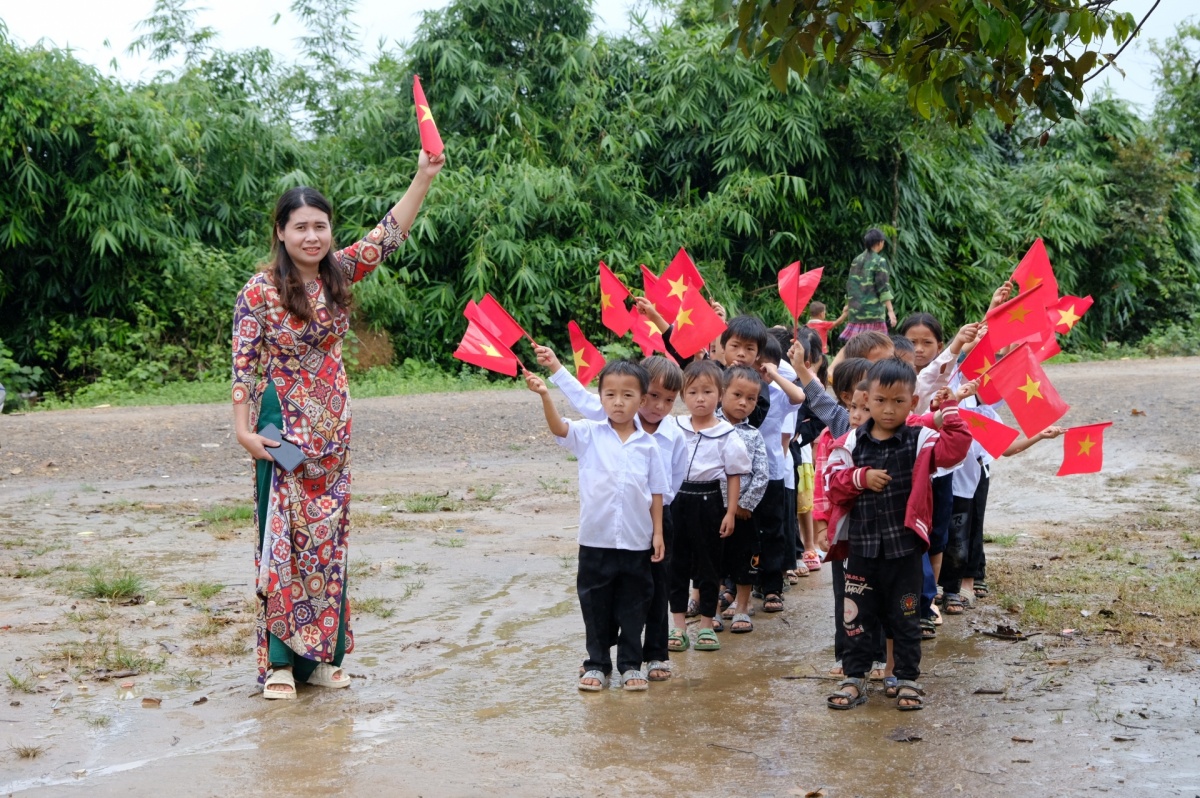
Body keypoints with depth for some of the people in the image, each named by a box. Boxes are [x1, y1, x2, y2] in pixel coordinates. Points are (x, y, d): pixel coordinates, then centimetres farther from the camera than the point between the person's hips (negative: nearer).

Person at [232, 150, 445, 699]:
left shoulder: (339, 273, 3)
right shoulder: (260, 293, -11)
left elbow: (389, 234, 0)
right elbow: (243, 366, -10)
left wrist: (424, 176, -9)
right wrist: (244, 430, -16)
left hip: (332, 428, 5)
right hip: (283, 428, -5)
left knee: (328, 538, 8)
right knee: (284, 536, -2)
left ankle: (322, 655, 17)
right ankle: (279, 660, 6)